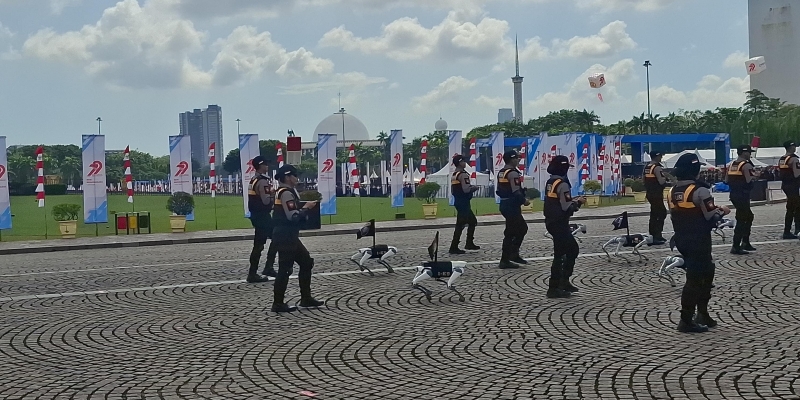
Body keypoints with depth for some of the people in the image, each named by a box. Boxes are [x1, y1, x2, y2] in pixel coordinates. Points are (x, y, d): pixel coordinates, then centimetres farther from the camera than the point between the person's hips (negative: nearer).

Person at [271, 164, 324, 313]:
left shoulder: (284, 192, 15)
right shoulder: (286, 193, -16)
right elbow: (293, 216, -23)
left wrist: (303, 206, 5)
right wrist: (306, 207, -11)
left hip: (288, 236, 11)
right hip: (285, 236, -11)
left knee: (306, 262, 16)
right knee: (285, 269, -5)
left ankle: (306, 298, 21)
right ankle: (278, 304, 2)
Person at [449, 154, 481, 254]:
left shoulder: (454, 175, 14)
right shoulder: (463, 175, -16)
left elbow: (452, 191, 18)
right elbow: (466, 189, -26)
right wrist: (474, 188, -7)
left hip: (458, 201, 10)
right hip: (463, 203, -10)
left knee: (473, 221, 20)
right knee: (460, 225, -7)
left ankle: (469, 244, 23)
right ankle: (454, 247, -7)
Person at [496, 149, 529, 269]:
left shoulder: (501, 172, 13)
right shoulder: (513, 173, -17)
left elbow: (499, 191, 17)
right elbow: (516, 192, -23)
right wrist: (524, 201, -7)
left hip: (504, 204, 10)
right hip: (512, 206, -10)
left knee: (522, 228, 18)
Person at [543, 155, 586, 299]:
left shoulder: (550, 182, 10)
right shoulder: (562, 184, -18)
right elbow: (567, 207, -21)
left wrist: (573, 201, 14)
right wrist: (578, 202, -4)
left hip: (551, 222, 10)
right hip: (559, 223, -10)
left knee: (573, 249, 20)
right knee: (560, 254, -3)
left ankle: (564, 282, 24)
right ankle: (554, 288, 0)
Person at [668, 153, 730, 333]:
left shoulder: (673, 191, 8)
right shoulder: (699, 190, -17)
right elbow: (712, 217, -16)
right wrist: (722, 210, 3)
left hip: (681, 240, 8)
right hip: (699, 241, -8)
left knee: (706, 273, 21)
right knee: (695, 278, -2)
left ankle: (702, 315, 24)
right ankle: (686, 320, 0)